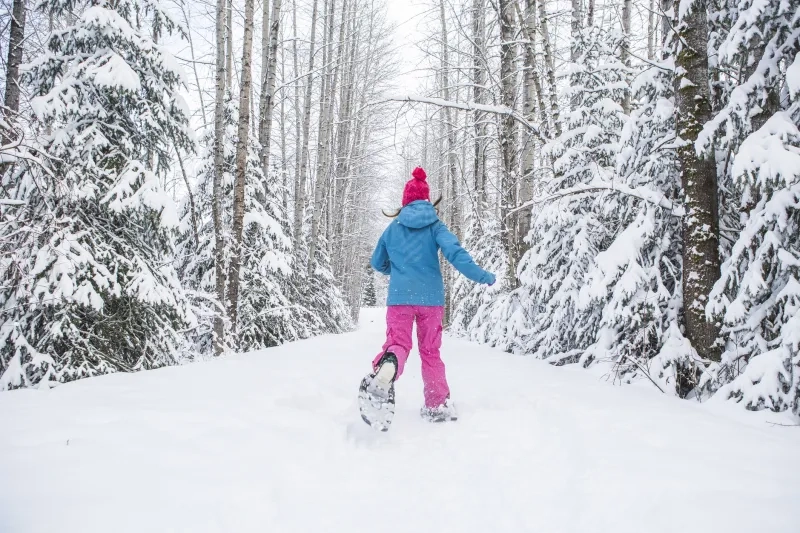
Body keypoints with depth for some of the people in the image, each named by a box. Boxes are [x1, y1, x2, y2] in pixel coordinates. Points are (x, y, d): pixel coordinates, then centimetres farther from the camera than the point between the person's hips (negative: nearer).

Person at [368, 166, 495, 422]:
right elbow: (454, 252, -15)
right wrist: (481, 275, -13)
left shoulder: (393, 227, 9)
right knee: (430, 351, 13)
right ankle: (437, 404, 19)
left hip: (399, 296, 0)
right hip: (431, 297, 0)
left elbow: (377, 263, 20)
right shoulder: (435, 225, 2)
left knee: (398, 342, -3)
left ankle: (387, 365, -40)